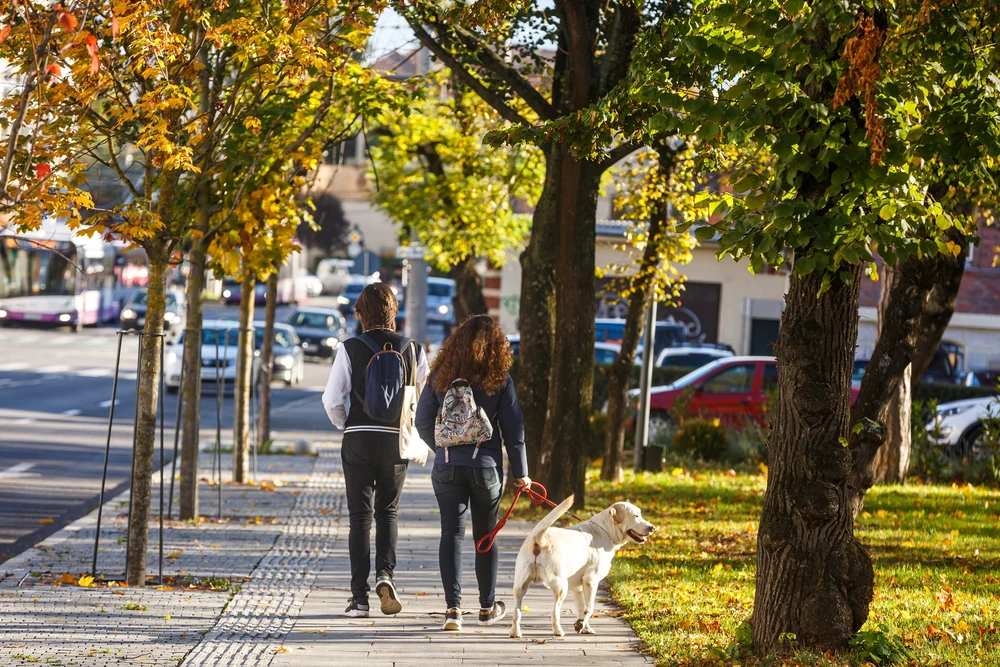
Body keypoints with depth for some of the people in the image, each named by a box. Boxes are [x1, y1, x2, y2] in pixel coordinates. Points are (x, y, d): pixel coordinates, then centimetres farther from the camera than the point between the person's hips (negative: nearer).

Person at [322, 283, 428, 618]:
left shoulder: (351, 348, -6)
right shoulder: (412, 350, 0)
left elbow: (332, 399, -8)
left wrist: (346, 426, 10)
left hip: (358, 439, -2)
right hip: (396, 440, 2)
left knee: (360, 515, 5)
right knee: (388, 512, 16)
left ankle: (360, 597, 2)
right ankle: (385, 575, -7)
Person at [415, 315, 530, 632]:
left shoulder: (440, 376, -1)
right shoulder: (499, 380, -6)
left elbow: (423, 422, 4)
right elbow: (513, 430, -3)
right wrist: (520, 473, 6)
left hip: (447, 467, 1)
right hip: (486, 468, 0)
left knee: (451, 533, 2)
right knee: (486, 536, 13)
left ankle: (453, 606, -12)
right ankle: (487, 606, 25)